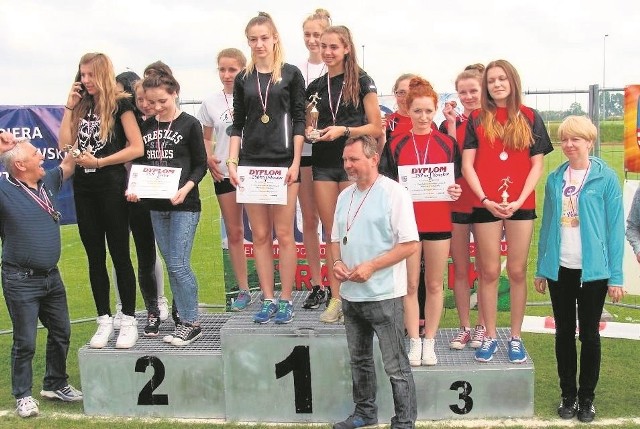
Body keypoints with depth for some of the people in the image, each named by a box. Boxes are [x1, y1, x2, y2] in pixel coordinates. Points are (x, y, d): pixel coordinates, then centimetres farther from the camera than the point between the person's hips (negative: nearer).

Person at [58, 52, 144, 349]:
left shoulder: (119, 104, -3)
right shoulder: (81, 105, 13)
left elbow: (137, 148, -11)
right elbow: (64, 144, 3)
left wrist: (98, 162, -13)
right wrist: (69, 107, 0)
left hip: (112, 187, -6)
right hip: (84, 188, 6)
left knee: (119, 254, 0)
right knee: (95, 256, 9)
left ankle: (128, 321, 9)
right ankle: (104, 320, 18)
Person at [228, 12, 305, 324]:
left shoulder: (291, 75, 2)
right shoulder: (243, 79, 11)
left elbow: (298, 121, 0)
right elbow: (237, 125, 11)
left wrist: (295, 163, -8)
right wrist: (232, 162, 1)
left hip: (283, 161, -3)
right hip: (251, 162, 3)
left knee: (284, 234, -2)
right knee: (260, 235, 5)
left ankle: (286, 300, 8)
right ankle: (268, 300, 13)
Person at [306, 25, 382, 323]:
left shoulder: (362, 82, -1)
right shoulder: (316, 86, 12)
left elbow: (376, 128, -5)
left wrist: (344, 130, -17)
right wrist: (310, 131, -2)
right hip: (323, 164, 4)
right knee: (331, 233, 5)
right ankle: (335, 298, 11)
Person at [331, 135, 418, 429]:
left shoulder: (394, 193, -11)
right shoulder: (345, 196, 12)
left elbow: (410, 244, -15)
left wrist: (371, 266, -20)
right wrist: (337, 262, -1)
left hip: (383, 294, -7)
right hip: (350, 294, 7)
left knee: (396, 366, 1)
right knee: (359, 360, 20)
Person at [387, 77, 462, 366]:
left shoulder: (447, 142, 5)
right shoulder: (396, 143, 4)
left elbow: (456, 181, 10)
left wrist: (455, 192, -11)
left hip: (438, 221, 0)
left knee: (434, 285, 7)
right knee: (410, 284, 4)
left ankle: (429, 342, 19)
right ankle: (414, 342, 16)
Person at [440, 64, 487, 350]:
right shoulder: (451, 121, 4)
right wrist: (452, 124, -12)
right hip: (456, 202, 2)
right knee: (460, 268, 8)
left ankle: (482, 326, 19)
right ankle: (464, 327, 18)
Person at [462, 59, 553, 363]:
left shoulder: (530, 118, 6)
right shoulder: (477, 119, 5)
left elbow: (537, 164, 3)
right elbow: (467, 165, 0)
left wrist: (520, 200, -9)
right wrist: (484, 198, -11)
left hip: (521, 205, 0)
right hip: (485, 205, 0)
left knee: (517, 271, 5)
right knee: (489, 272, 4)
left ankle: (515, 337, 16)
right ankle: (490, 336, 15)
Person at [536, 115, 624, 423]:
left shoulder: (606, 178, -5)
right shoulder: (554, 179, 5)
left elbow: (615, 228, -6)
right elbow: (547, 224, 9)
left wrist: (615, 276, -9)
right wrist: (541, 268, 7)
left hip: (592, 270, -3)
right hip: (560, 269, 3)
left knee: (589, 334, 7)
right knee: (564, 333, 11)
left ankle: (587, 398, 21)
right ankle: (568, 395, 24)